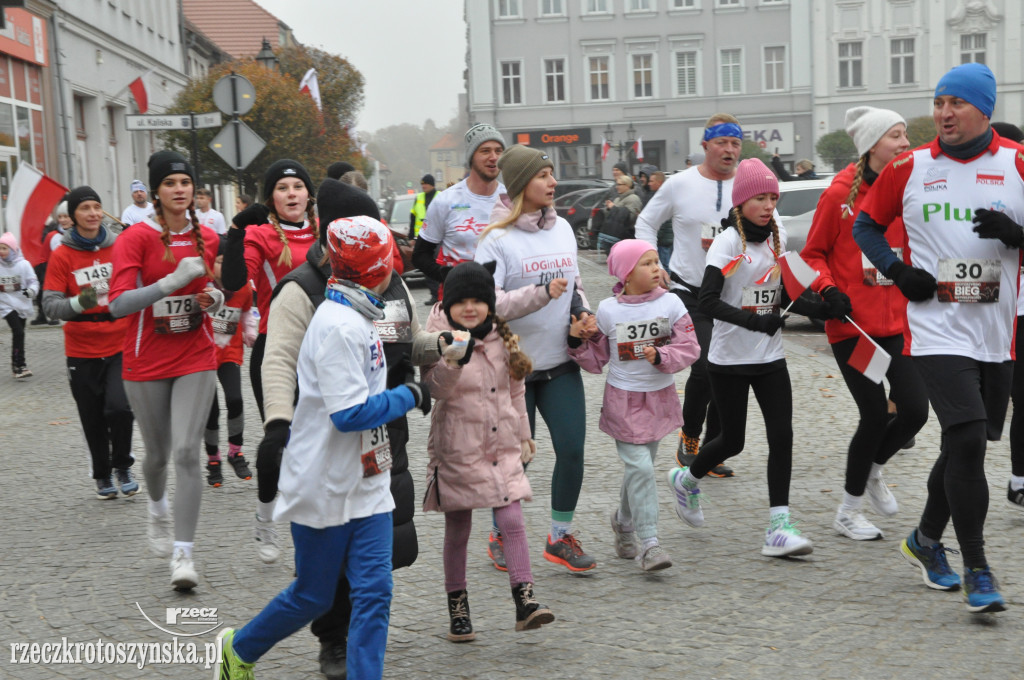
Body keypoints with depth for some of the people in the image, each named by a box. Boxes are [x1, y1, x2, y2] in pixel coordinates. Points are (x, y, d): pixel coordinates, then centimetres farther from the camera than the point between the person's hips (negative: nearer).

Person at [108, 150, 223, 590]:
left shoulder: (207, 238, 4)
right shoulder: (135, 238, -9)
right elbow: (118, 305, -19)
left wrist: (214, 299, -3)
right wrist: (174, 280, -27)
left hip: (196, 360, 2)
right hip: (146, 364, -1)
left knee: (187, 452, -10)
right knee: (158, 454, 13)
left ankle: (183, 552, -5)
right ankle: (158, 510, 47)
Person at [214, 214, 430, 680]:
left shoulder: (358, 319, 9)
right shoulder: (339, 325, -22)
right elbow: (350, 413, -26)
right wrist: (408, 396, -16)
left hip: (367, 483, 8)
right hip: (326, 488, -8)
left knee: (374, 592, 0)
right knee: (312, 597, 9)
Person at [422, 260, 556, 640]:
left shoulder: (501, 339, 6)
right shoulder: (441, 340, -9)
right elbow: (435, 388, -25)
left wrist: (523, 435, 20)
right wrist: (453, 359, -43)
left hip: (502, 447, 3)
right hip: (458, 449, -3)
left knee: (512, 521, -7)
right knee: (458, 529, 7)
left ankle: (525, 600, -6)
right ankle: (457, 607, 19)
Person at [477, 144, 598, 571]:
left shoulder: (562, 228, 8)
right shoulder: (497, 239, -12)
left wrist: (583, 312, 2)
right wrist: (541, 293, -29)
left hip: (561, 364, 5)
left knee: (572, 449, -1)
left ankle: (560, 538, 16)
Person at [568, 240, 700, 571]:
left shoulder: (670, 303, -4)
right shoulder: (607, 310, -7)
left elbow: (689, 348, -6)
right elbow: (596, 360, 3)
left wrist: (661, 355, -22)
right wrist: (577, 342, -14)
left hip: (659, 397, 3)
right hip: (623, 399, -3)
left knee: (641, 465, 14)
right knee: (639, 467, -11)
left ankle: (623, 521, 40)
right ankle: (648, 543, -6)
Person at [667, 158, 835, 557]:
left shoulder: (778, 237, 7)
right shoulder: (729, 242, -12)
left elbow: (782, 296, 14)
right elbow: (708, 301, -22)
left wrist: (820, 309, -4)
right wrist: (754, 322, -33)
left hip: (770, 358, 5)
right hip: (729, 360, -5)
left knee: (782, 436, -6)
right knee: (733, 441, 6)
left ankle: (779, 526, -4)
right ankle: (686, 478, 36)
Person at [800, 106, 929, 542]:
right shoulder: (841, 193, -8)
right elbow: (813, 253, -1)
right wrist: (829, 290, -15)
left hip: (897, 321, 5)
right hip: (851, 323, -5)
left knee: (915, 409, -3)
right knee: (875, 415, -3)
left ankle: (873, 470, 30)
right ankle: (847, 513, 16)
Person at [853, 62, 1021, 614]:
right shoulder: (910, 168, 2)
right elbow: (866, 225, 13)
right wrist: (898, 272, -2)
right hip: (937, 329, -2)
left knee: (964, 446, 14)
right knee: (968, 442, -13)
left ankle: (926, 540, 37)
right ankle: (977, 571, -2)